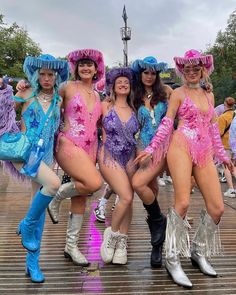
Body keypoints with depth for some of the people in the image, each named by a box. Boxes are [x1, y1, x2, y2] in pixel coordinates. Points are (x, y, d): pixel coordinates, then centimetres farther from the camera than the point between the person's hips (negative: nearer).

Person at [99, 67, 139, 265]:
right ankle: (112, 234, 7)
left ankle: (121, 242, 17)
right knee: (126, 197, -17)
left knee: (128, 199, 4)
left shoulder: (133, 109, 9)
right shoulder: (106, 106, 0)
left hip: (130, 157, 4)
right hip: (110, 157, -4)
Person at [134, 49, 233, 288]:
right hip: (182, 146, -5)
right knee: (182, 202, -19)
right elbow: (166, 123, 0)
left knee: (217, 207, -1)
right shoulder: (178, 93, 6)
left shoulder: (209, 95, 21)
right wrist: (151, 148, -8)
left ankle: (198, 252, 20)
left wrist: (222, 155, 24)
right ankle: (172, 259, -5)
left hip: (205, 152, 6)